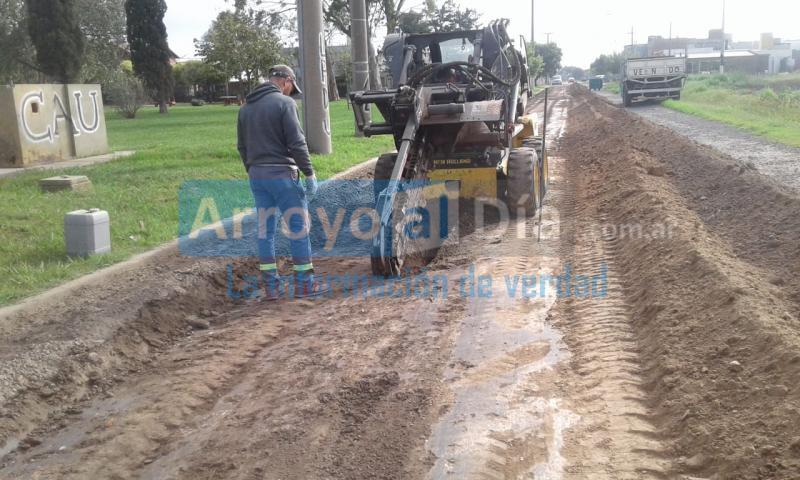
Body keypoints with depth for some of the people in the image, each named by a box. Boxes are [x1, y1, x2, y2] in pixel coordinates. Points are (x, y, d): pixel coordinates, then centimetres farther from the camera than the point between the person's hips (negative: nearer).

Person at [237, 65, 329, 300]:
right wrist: (310, 174, -10)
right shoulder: (284, 102, -8)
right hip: (281, 174, -7)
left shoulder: (246, 107, 14)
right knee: (298, 227, 3)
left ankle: (271, 285, 15)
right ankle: (304, 284, 8)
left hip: (256, 176, 7)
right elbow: (296, 143, -14)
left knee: (265, 230, 10)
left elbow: (242, 146, 17)